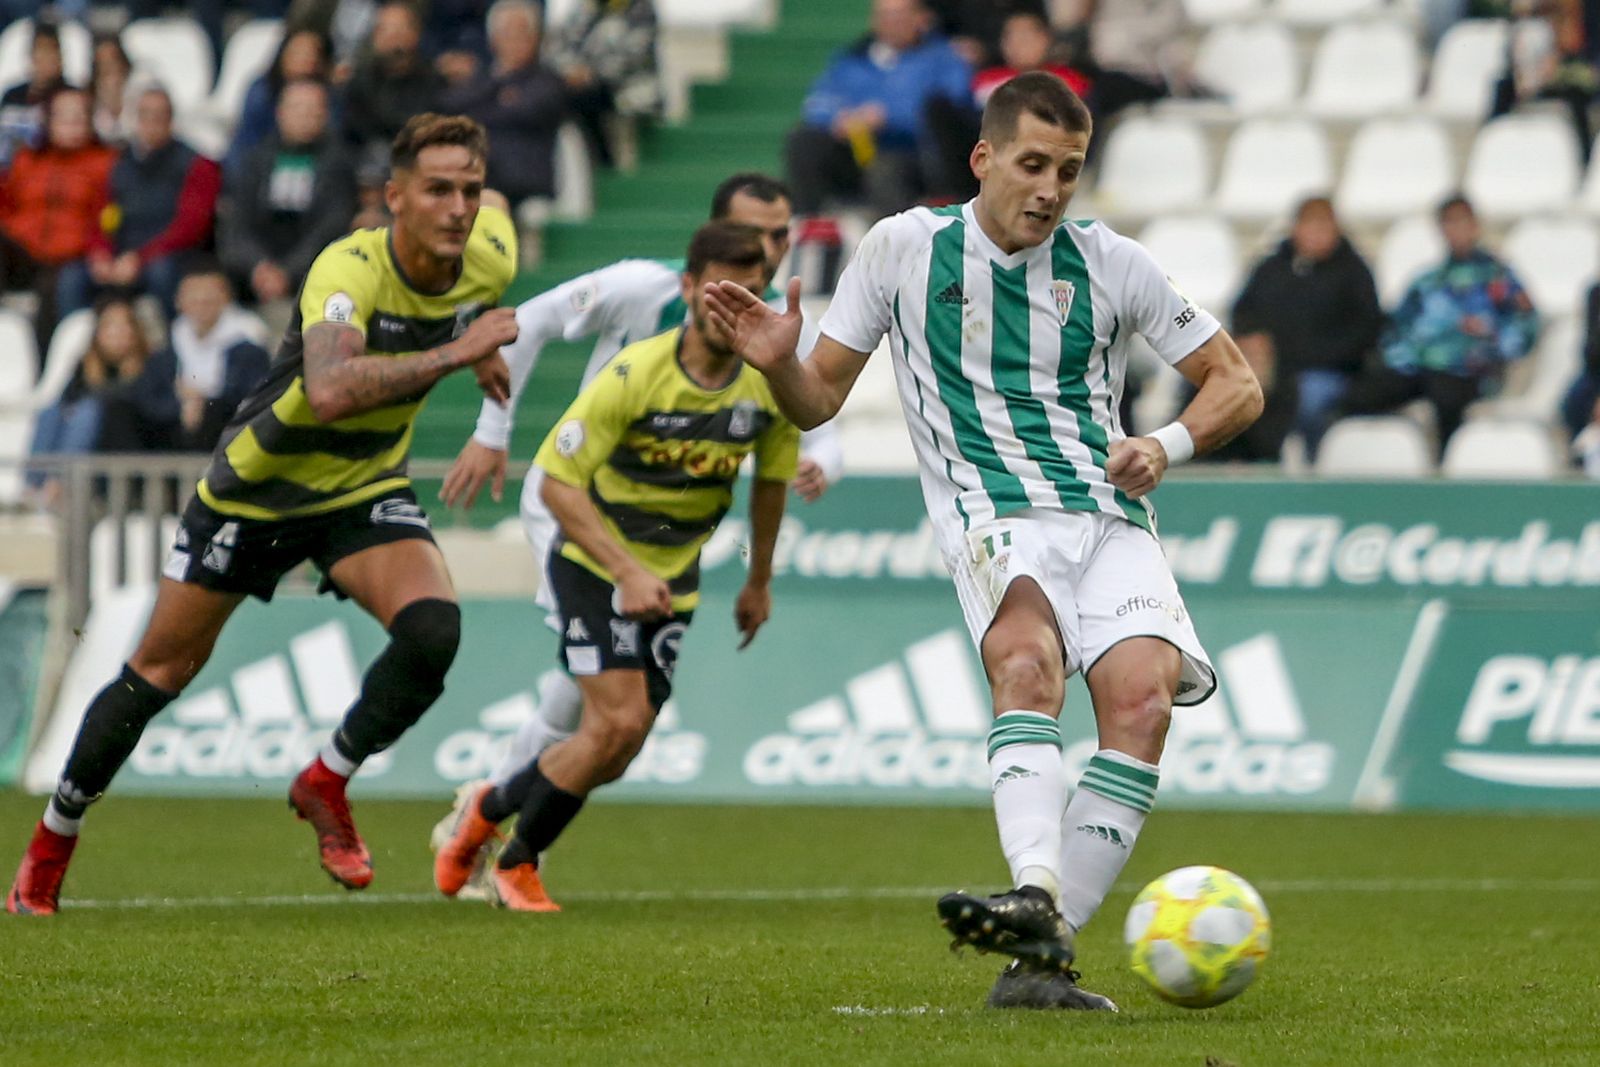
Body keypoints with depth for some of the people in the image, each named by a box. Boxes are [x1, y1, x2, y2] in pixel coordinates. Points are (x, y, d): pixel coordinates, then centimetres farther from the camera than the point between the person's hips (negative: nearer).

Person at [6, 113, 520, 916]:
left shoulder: (490, 263, -15)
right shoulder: (349, 270, -34)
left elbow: (488, 212, 13)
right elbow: (329, 390, -52)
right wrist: (452, 353, -51)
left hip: (364, 488, 4)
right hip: (253, 489, -4)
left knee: (433, 630, -23)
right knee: (162, 669, 6)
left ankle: (326, 784, 1)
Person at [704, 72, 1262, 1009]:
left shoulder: (1110, 264, 8)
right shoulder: (905, 248, 7)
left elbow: (1236, 385, 14)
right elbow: (818, 398, 14)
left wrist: (1167, 446, -5)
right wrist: (776, 362, -9)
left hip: (1111, 518, 2)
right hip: (994, 518, -2)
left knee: (1143, 695, -25)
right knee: (1027, 658, -35)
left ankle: (1043, 958, -22)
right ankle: (1039, 905, -53)